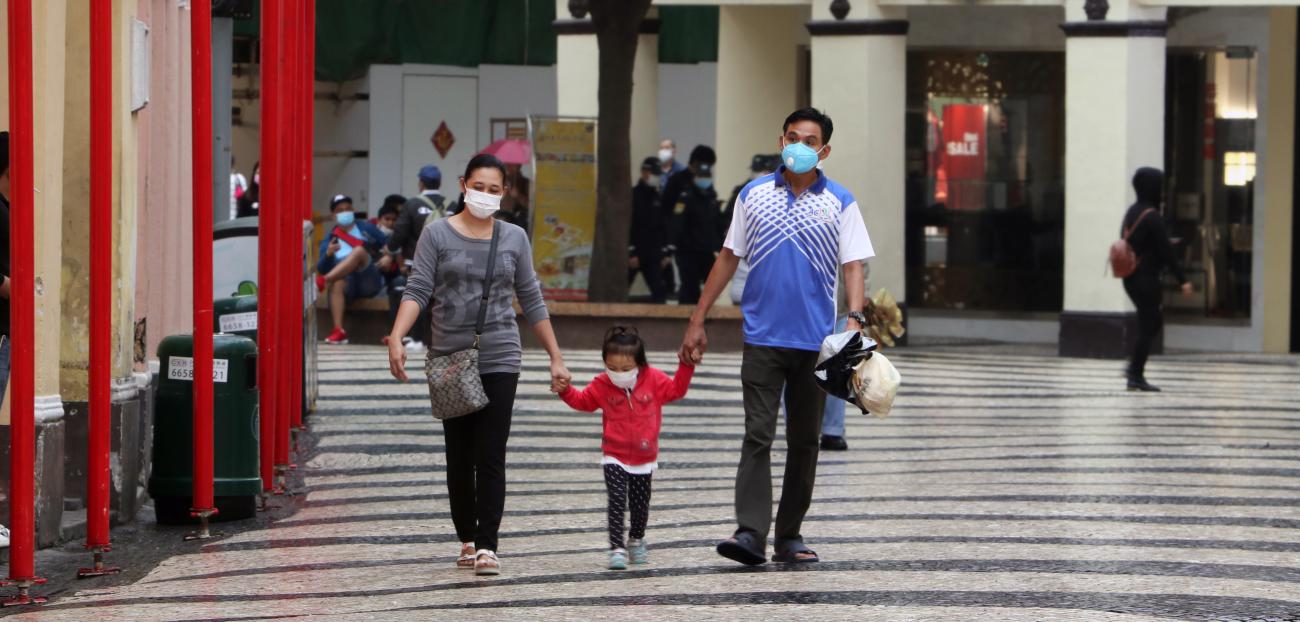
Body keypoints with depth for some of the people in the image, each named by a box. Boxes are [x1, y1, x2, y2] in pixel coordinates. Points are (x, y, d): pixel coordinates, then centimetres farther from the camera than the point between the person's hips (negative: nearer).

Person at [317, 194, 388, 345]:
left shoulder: (366, 229, 17)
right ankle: (339, 331, -46)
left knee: (359, 251, -29)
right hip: (348, 284, 1)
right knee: (337, 283, -36)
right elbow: (322, 269, 4)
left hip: (370, 281, -1)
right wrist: (328, 254, -16)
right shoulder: (329, 240, 16)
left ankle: (324, 281, -43)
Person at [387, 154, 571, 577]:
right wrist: (396, 338, -20)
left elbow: (532, 302, 13)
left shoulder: (513, 239, 8)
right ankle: (467, 539, 18)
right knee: (459, 457, 5)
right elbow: (418, 290, -5)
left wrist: (556, 358, 12)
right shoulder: (438, 235, 2)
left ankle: (487, 546, -9)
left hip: (499, 361, 0)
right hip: (449, 360, 0)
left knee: (490, 456, -8)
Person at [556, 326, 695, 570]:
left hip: (644, 459, 1)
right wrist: (565, 390, -9)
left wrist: (686, 365, -7)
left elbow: (676, 389, 4)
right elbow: (583, 401, 7)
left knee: (640, 504, 11)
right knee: (617, 502, -13)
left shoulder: (654, 380, -5)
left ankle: (636, 541, 36)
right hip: (615, 458, -1)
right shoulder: (602, 385, -5)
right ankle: (617, 549, -13)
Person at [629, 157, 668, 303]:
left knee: (660, 292, -4)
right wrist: (629, 254, -17)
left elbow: (663, 228, 14)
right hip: (633, 255, -5)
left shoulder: (658, 198, 11)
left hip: (652, 257, 5)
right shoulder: (632, 196, -6)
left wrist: (663, 254, 9)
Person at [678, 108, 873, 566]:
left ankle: (790, 536, 15)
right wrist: (697, 321, 9)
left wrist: (855, 319, -18)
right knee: (757, 436, -9)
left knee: (804, 441, 7)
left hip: (815, 340, 0)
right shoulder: (753, 195, 7)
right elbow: (729, 258, 12)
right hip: (763, 337, 0)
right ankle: (751, 533, -16)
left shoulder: (840, 203, 3)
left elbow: (852, 266, -1)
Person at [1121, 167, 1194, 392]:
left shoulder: (1131, 213, 9)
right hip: (1147, 278, -9)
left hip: (1130, 278, 9)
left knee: (1154, 321, 19)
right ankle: (1136, 376, 0)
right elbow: (1166, 251, -18)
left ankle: (1134, 364, 10)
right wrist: (1183, 280, -15)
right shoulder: (1152, 217, -17)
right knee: (1148, 326, -1)